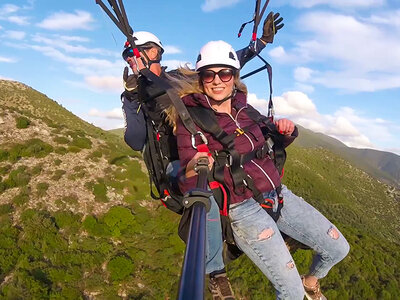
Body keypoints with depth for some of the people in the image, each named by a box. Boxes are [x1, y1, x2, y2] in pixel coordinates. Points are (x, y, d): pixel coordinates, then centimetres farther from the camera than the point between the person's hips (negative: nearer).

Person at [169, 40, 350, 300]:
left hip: (279, 194, 6)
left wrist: (287, 132, -3)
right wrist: (193, 172, -41)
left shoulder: (245, 109, 4)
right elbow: (186, 184, -17)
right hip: (243, 208, -6)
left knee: (338, 249, 11)